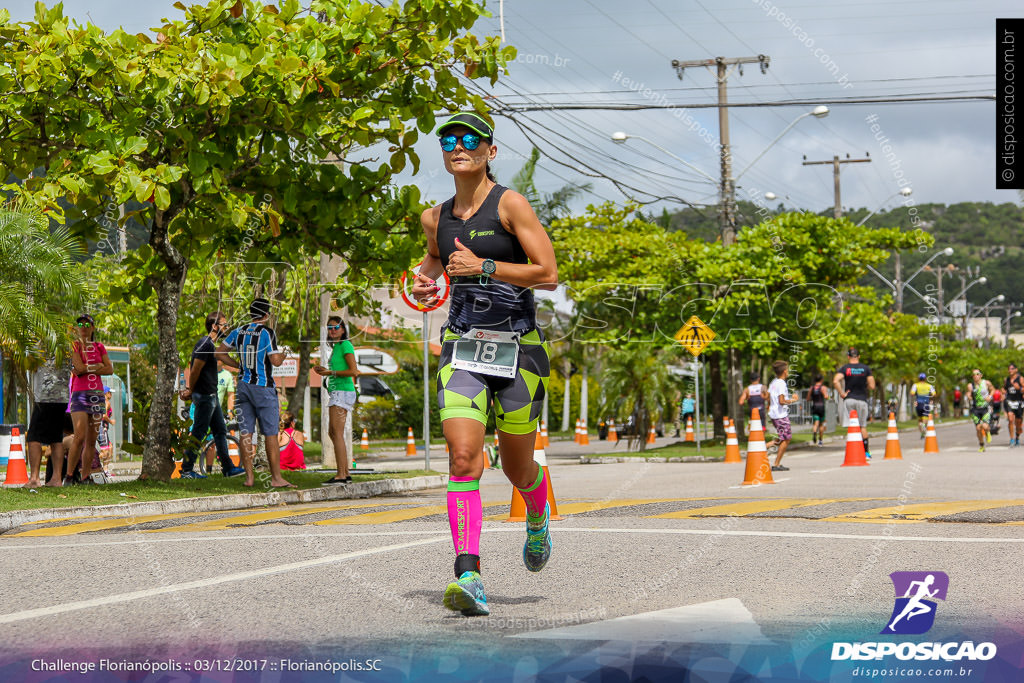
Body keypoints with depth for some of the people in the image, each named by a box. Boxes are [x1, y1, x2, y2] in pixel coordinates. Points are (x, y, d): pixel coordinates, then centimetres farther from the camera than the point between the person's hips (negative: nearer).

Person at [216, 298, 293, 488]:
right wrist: (283, 354, 6)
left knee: (246, 433, 5)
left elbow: (220, 353, 11)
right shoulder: (267, 333, -11)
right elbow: (275, 361, -15)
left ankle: (249, 477, 3)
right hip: (263, 387, -5)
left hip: (243, 385, 5)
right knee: (270, 434, -2)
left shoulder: (238, 332, 6)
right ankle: (276, 477, -3)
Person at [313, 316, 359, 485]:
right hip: (336, 393, 11)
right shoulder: (336, 347, 19)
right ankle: (346, 474, 13)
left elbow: (354, 371, -18)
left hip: (342, 393, -11)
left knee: (337, 433, -14)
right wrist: (325, 371, 12)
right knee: (333, 433, 11)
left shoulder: (346, 345, -9)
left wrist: (331, 373, -12)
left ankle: (340, 475, -18)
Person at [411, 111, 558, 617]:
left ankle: (538, 516, 46)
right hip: (462, 346, 3)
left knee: (517, 466, 10)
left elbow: (548, 274, -13)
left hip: (516, 346, -3)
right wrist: (425, 279, 9)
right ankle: (469, 577, -21)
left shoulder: (510, 205, -7)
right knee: (463, 457, -17)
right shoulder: (436, 217, 8)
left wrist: (483, 266, -19)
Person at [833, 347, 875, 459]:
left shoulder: (844, 368, -2)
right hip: (862, 399, 1)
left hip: (849, 399, -1)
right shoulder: (866, 369, 2)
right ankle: (866, 452, 16)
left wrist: (842, 394, -9)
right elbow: (872, 386, -2)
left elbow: (835, 381, -18)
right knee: (862, 426, 13)